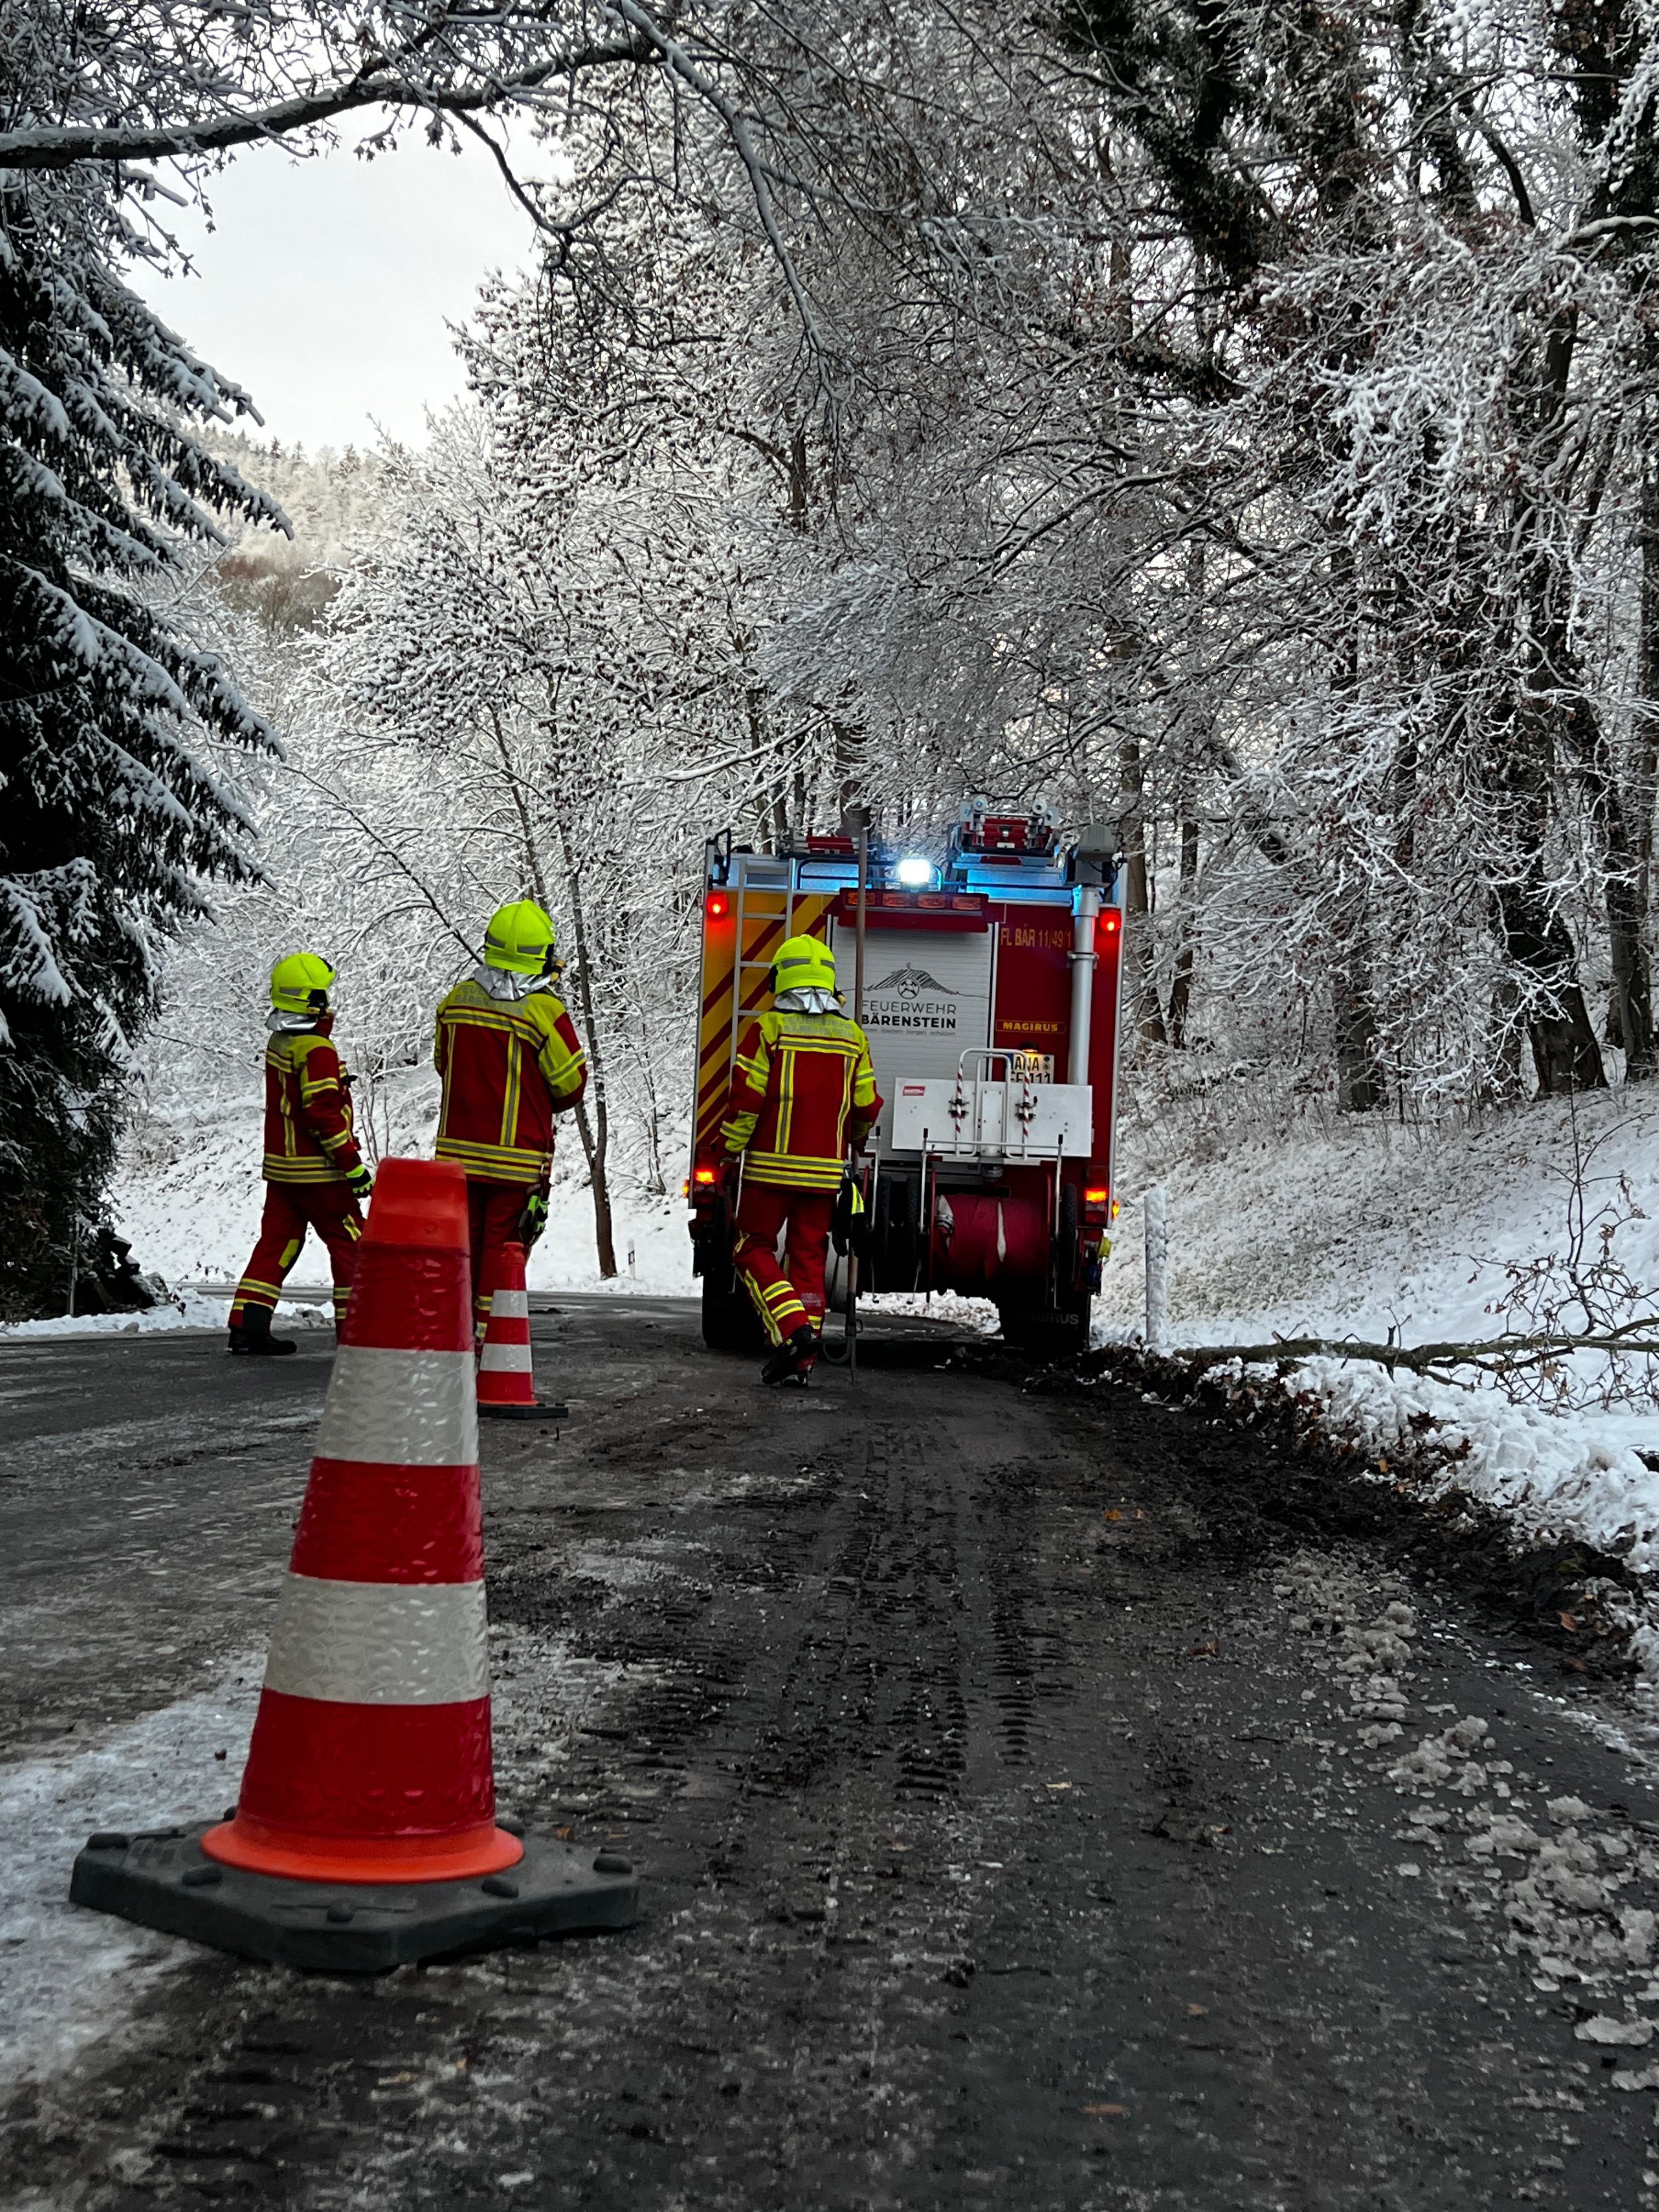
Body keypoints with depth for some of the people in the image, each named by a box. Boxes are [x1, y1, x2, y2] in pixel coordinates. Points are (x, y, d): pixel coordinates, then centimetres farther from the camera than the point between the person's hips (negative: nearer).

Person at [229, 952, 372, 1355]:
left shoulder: (279, 1043, 10)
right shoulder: (317, 1050, -18)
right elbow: (323, 1113, -22)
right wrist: (352, 1166, -18)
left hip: (280, 1166, 9)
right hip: (316, 1171, -9)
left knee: (278, 1242, 11)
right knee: (350, 1245, 2)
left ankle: (247, 1326, 9)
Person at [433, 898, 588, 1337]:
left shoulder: (457, 1000, 2)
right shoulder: (544, 1010, -13)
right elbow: (571, 1086, -6)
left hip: (458, 1148, 4)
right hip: (517, 1156, -4)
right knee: (503, 1245, 2)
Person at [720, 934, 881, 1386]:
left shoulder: (768, 1029, -7)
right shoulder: (852, 1037, 5)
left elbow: (746, 1099, -11)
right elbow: (866, 1107, 8)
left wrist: (731, 1150, 3)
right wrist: (850, 1143, 29)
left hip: (773, 1165, -4)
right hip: (826, 1171, 4)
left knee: (753, 1250, 6)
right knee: (808, 1258, 10)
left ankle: (793, 1329, -13)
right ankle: (802, 1359, 8)